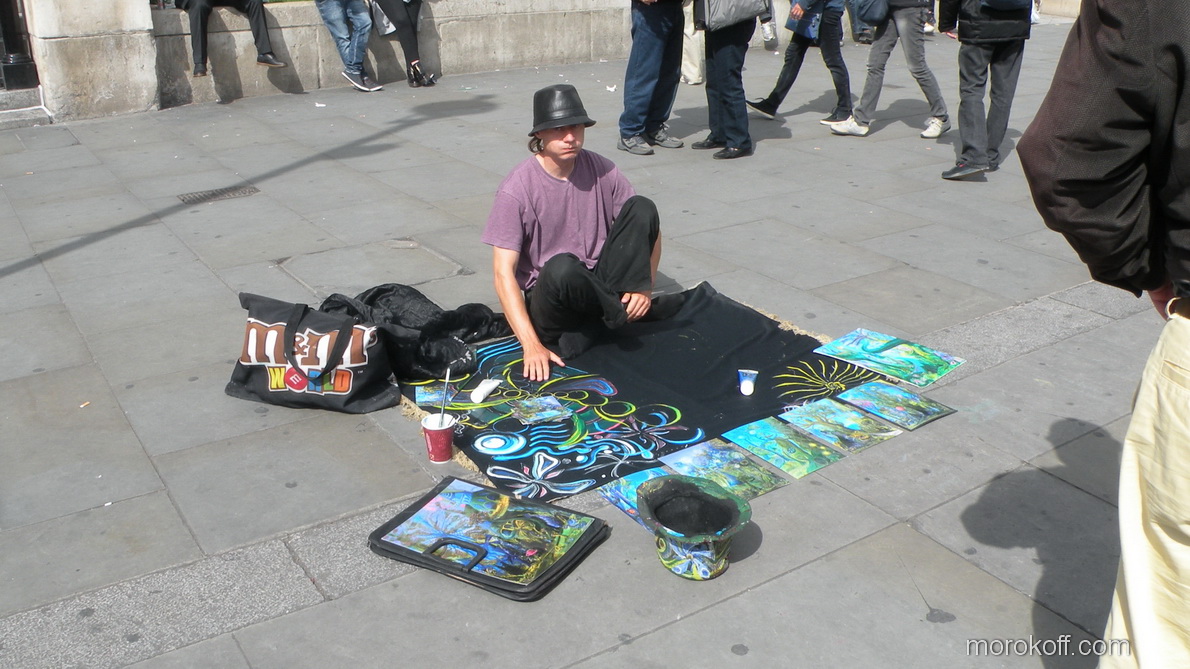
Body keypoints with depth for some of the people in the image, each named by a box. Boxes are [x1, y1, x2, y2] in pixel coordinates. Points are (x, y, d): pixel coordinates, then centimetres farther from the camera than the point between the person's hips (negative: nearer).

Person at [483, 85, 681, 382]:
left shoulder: (601, 170, -2)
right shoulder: (517, 189, -15)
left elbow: (649, 227, 3)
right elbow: (503, 273, -19)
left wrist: (644, 287, -14)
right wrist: (532, 346, -28)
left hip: (600, 282, 4)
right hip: (548, 299, -3)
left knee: (641, 206, -14)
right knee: (561, 268, -39)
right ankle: (628, 313, -10)